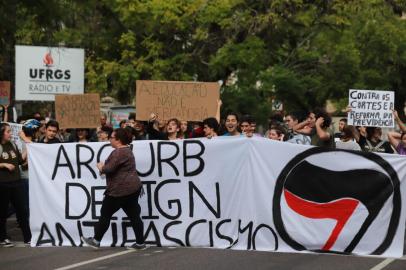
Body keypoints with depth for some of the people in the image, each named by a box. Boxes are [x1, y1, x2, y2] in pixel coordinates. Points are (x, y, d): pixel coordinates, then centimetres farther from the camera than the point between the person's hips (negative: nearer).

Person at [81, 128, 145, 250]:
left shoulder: (119, 152, -16)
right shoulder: (127, 150, 17)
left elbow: (110, 168, -21)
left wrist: (101, 167, -1)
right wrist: (104, 167, 6)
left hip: (121, 189, -10)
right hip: (133, 187, 10)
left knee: (105, 214, 3)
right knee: (134, 215, 8)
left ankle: (96, 241, 11)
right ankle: (140, 243, 6)